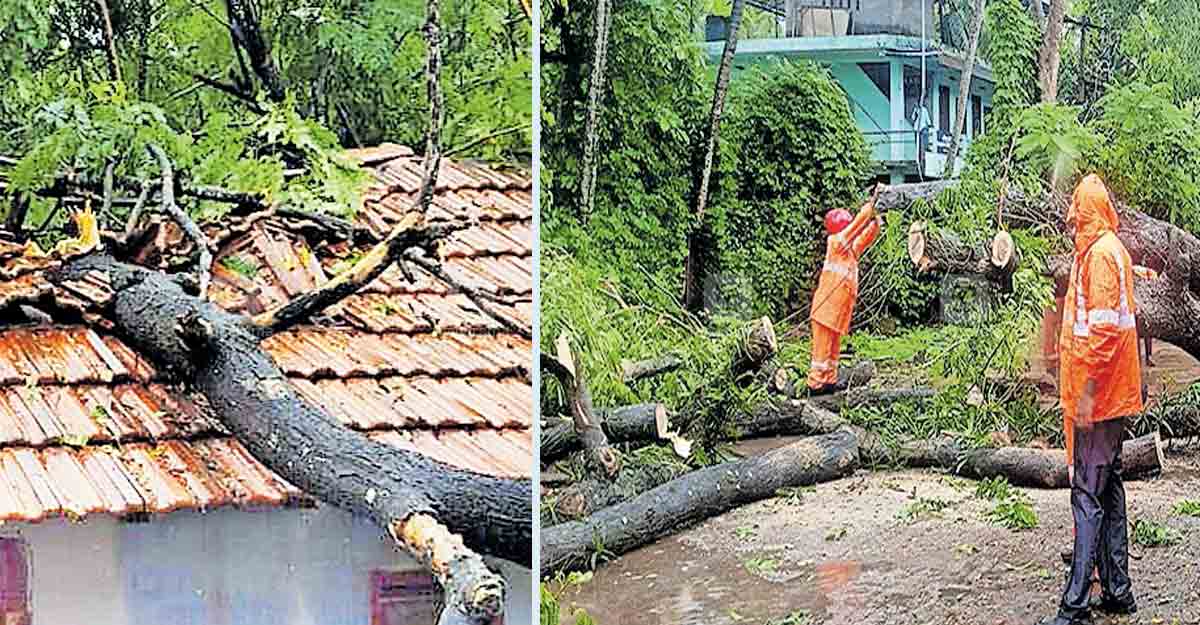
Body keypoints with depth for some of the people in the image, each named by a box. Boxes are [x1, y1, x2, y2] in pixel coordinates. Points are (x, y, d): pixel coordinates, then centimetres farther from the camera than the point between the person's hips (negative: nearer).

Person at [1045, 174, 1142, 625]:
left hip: (1097, 397, -10)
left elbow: (1102, 327, -21)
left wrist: (1087, 392, -21)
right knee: (1108, 490, 13)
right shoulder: (1107, 250, 15)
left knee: (1088, 495, -10)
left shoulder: (1100, 254, -15)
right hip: (1111, 397, 10)